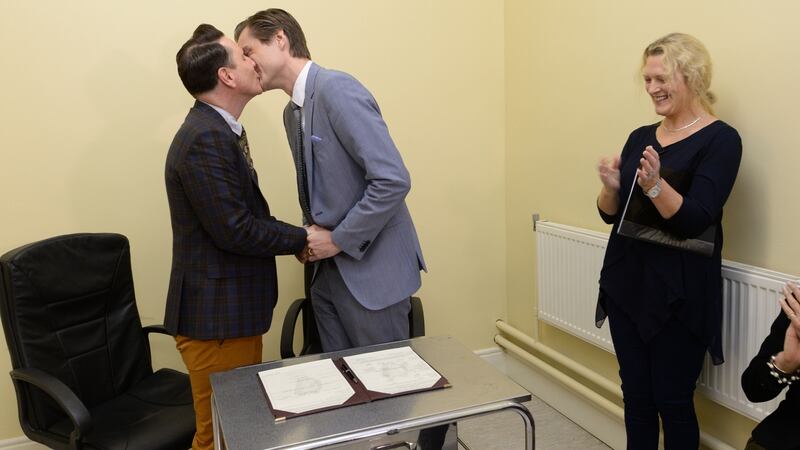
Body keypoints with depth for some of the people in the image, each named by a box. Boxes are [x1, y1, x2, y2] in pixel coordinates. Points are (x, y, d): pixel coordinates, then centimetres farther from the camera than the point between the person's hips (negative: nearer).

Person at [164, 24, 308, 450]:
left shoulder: (220, 129, 11)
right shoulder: (204, 138, -22)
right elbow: (235, 230, -24)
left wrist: (294, 237, 3)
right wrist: (304, 238, -12)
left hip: (233, 306, 10)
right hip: (216, 314, -10)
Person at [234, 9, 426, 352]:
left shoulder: (337, 90, -16)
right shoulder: (292, 112, 12)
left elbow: (393, 180, -23)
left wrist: (339, 239, -16)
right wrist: (310, 235, 4)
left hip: (372, 267, -8)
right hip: (330, 268, 8)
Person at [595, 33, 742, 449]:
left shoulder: (720, 139, -8)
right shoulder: (640, 137, 10)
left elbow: (695, 221, -18)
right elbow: (611, 215, 9)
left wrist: (654, 186, -35)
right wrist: (611, 186, -12)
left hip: (678, 295, -5)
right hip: (626, 285, 6)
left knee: (673, 400, 3)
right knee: (635, 396, 12)